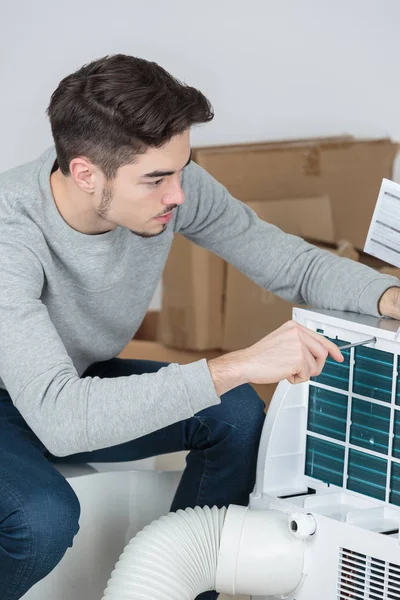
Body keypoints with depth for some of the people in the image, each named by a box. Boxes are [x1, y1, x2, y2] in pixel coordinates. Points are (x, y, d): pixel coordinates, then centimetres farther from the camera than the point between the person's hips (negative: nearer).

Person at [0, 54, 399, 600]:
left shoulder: (172, 185, -20)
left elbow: (291, 262, -9)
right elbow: (59, 419, -46)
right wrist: (238, 366, -50)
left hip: (85, 378, 6)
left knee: (237, 414, -15)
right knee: (45, 516, -34)